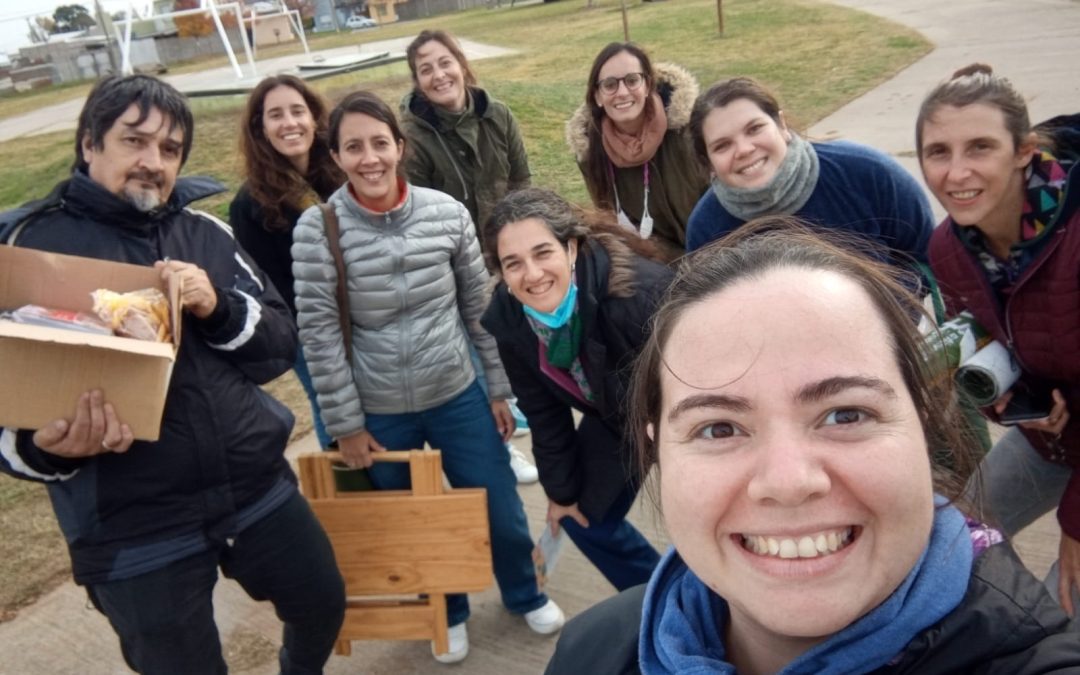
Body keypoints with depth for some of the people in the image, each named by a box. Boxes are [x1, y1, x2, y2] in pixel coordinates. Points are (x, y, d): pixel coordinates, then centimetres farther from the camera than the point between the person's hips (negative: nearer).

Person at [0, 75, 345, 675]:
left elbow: (281, 345, 4)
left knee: (324, 606, 21)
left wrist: (219, 309, -15)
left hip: (258, 489, 4)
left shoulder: (205, 232, 5)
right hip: (133, 531, -3)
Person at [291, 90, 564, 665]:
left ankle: (524, 595, 45)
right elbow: (318, 334, -11)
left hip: (458, 396, 1)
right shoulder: (316, 229, -14)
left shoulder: (447, 213, -9)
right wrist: (345, 425, -8)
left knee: (501, 511, 14)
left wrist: (500, 388, 4)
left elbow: (479, 308, 0)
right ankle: (448, 611, 47)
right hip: (379, 412, -1)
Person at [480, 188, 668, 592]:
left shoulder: (637, 290, -40)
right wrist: (562, 490, 2)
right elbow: (543, 411, -5)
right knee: (585, 518, 12)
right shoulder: (507, 319, -20)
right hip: (616, 415, 5)